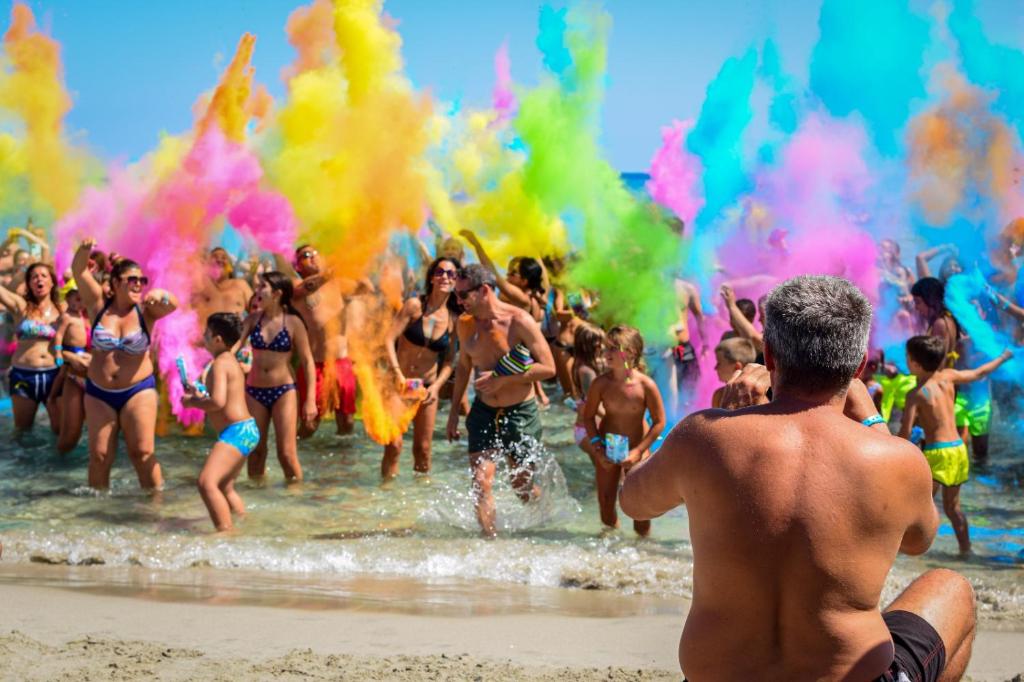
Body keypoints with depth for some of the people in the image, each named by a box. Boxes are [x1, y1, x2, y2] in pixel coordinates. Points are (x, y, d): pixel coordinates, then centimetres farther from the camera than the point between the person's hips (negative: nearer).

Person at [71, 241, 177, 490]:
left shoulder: (145, 310, -5)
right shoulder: (100, 305, -1)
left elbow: (173, 304, -24)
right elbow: (79, 271, -9)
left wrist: (161, 296, -48)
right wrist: (85, 250, -31)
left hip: (139, 391, -2)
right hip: (99, 392, 2)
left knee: (142, 453, -5)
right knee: (99, 456, 4)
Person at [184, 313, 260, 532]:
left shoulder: (220, 363, -14)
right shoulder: (231, 361, 17)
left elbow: (218, 401, -26)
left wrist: (193, 402, -11)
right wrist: (199, 396, 15)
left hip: (236, 432, -11)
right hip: (246, 431, 11)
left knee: (206, 482, -25)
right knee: (224, 487, 27)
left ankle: (226, 532, -31)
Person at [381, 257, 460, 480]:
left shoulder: (454, 319, -2)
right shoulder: (414, 306, -12)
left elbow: (449, 360, 4)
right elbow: (389, 340, -14)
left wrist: (436, 386, -10)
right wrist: (398, 374, -23)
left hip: (427, 385, 3)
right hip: (400, 382, -3)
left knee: (423, 448, 7)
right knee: (394, 444, -11)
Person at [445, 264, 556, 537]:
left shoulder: (519, 321, -16)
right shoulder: (466, 323, 0)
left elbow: (548, 367, -16)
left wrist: (502, 380, -22)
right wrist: (454, 410, 16)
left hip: (520, 413, -4)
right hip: (483, 412, 4)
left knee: (521, 487, 8)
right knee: (481, 483, -11)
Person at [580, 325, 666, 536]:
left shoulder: (646, 385, -20)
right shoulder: (601, 383, -14)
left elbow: (659, 422, -12)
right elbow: (588, 416, -2)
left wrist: (638, 451, -17)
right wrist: (597, 447, -12)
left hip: (635, 450, -2)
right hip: (607, 449, 2)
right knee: (606, 503, 8)